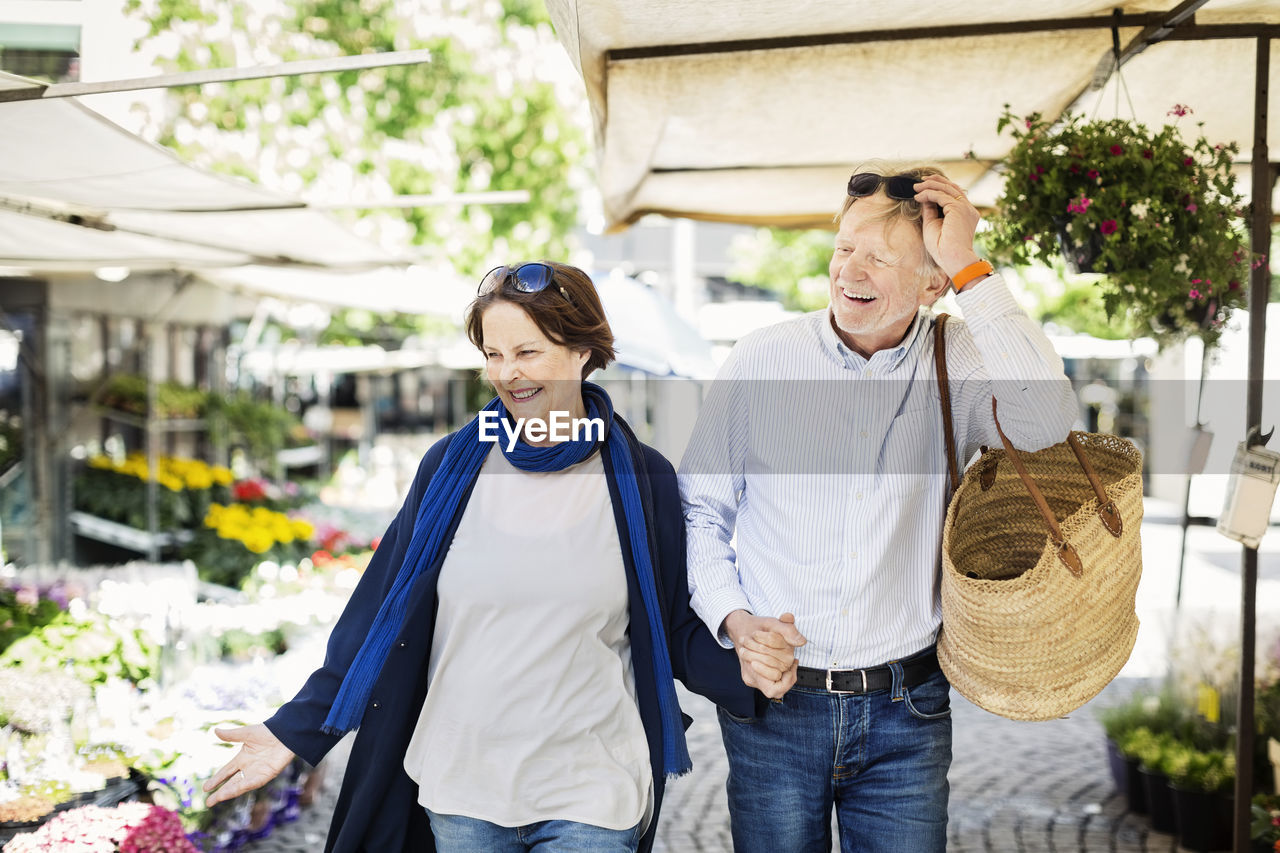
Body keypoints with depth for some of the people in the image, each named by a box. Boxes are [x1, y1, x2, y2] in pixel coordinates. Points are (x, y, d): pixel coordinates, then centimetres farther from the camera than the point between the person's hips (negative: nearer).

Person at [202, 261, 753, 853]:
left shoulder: (641, 479, -3)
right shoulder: (452, 466, 0)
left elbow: (676, 629, 2)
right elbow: (383, 618, 3)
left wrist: (746, 672, -16)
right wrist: (296, 730, 0)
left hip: (588, 798, -1)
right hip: (459, 788, 2)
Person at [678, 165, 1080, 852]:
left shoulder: (958, 364, -5)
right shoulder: (759, 362, -3)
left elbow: (1044, 421, -27)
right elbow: (699, 511, 5)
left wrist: (970, 268, -22)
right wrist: (734, 622, -10)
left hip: (906, 716, 0)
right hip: (772, 699, 0)